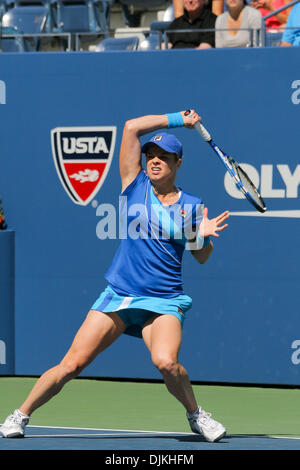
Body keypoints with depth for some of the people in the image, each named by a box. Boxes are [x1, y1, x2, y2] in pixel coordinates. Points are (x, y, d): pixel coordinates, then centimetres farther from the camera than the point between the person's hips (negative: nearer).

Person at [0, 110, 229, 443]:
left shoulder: (190, 205, 4)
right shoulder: (135, 184, 4)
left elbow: (201, 257, 13)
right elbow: (131, 127, -1)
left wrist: (204, 236, -8)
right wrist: (178, 120, 4)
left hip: (164, 302, -1)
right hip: (118, 296, 1)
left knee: (166, 362, -28)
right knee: (72, 364, -6)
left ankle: (196, 415, -1)